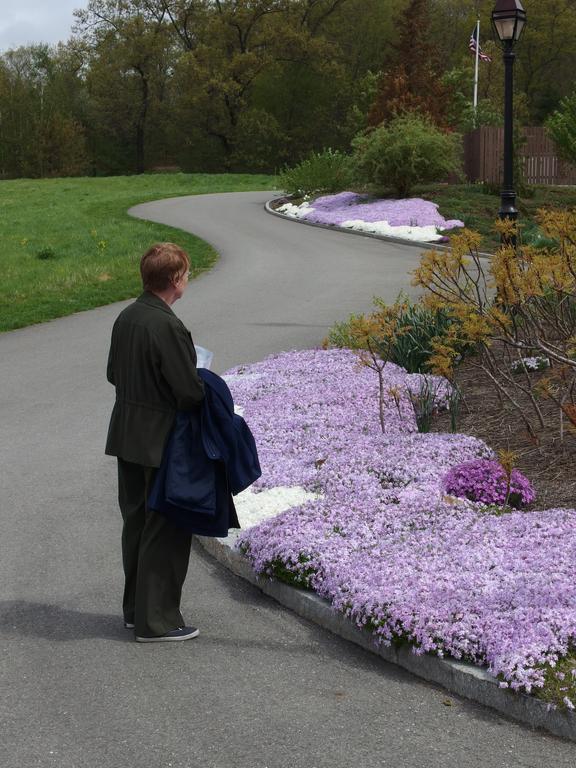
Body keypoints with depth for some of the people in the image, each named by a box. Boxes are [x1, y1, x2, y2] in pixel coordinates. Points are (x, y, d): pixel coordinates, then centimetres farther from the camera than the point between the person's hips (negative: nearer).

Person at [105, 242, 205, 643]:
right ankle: (156, 620, 9)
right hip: (161, 441, -9)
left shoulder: (126, 317, 3)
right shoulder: (168, 327, -23)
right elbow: (189, 392, -21)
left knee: (137, 520, 18)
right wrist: (205, 387, -1)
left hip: (127, 437, 9)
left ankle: (136, 608, 30)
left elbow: (114, 374, 13)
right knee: (167, 529, 2)